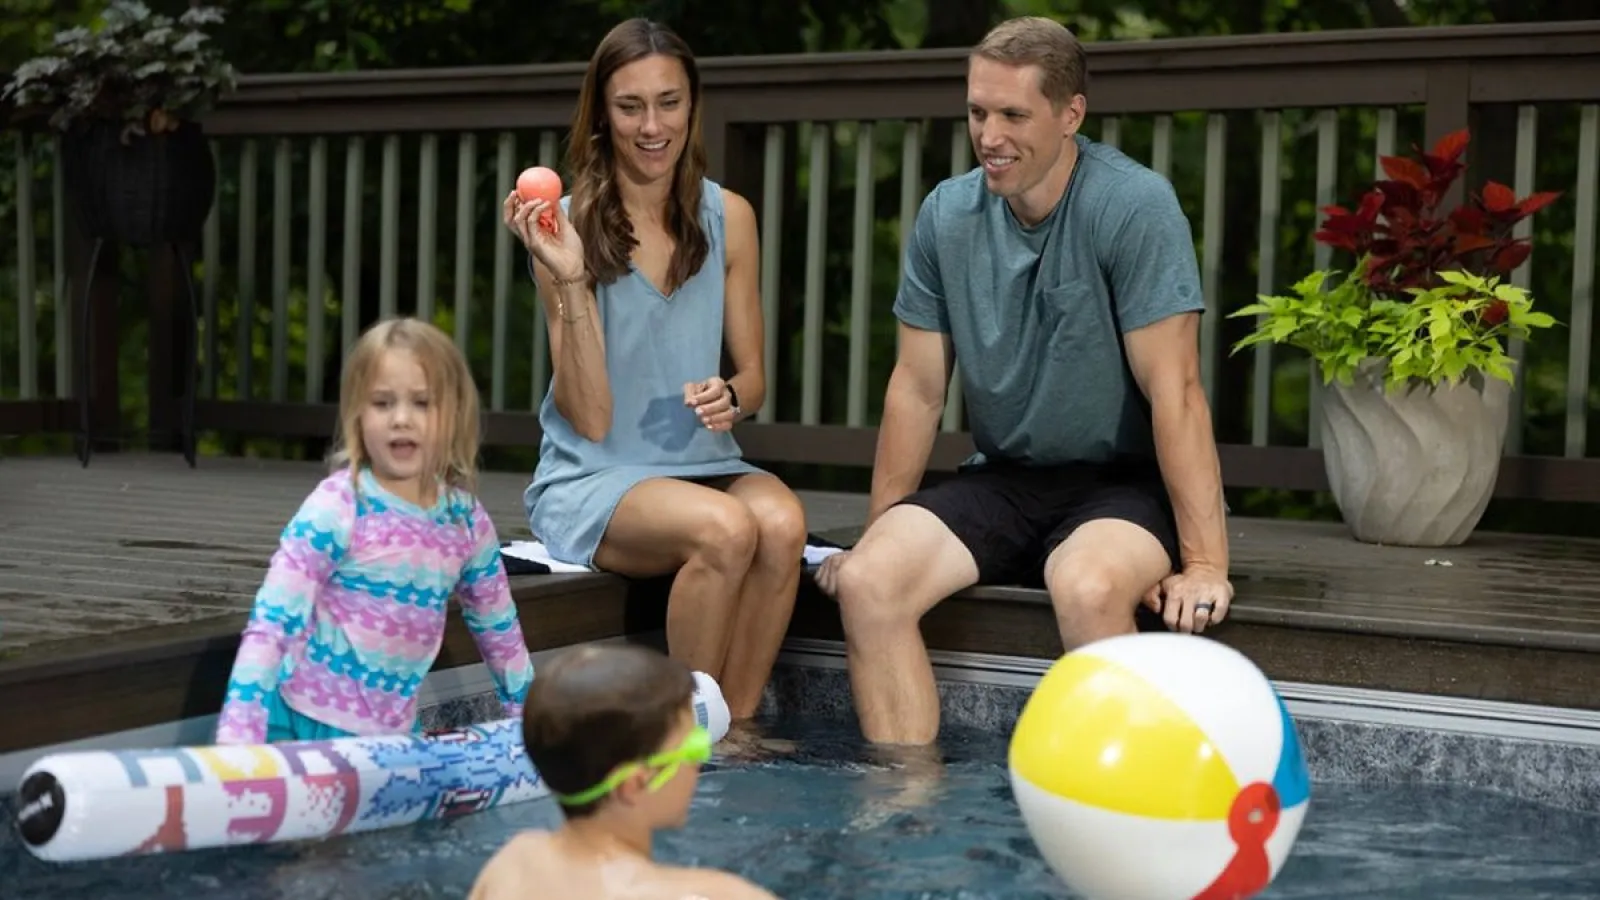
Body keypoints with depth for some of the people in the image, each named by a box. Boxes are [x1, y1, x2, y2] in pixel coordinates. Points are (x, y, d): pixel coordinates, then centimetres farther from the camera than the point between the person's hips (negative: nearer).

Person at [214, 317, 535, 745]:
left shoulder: (467, 520, 0)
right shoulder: (336, 507, -14)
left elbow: (501, 633, 15)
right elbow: (271, 623, -18)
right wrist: (237, 738, -26)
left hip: (393, 731, 5)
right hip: (307, 723, -5)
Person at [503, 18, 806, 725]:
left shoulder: (728, 217, 5)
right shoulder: (568, 225, -7)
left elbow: (753, 375, 12)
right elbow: (590, 419, -11)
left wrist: (731, 395, -12)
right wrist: (570, 281, -22)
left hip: (704, 464, 4)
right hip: (591, 481, -3)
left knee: (782, 521, -30)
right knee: (724, 528, -33)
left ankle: (736, 727, -14)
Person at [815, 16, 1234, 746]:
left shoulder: (1133, 207, -14)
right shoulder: (945, 215, 0)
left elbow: (1173, 389, -17)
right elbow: (917, 389, 6)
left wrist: (1205, 562, -21)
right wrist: (877, 534, 6)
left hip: (1123, 483, -4)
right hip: (1001, 481, 5)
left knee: (1086, 586, -37)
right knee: (867, 581, -22)